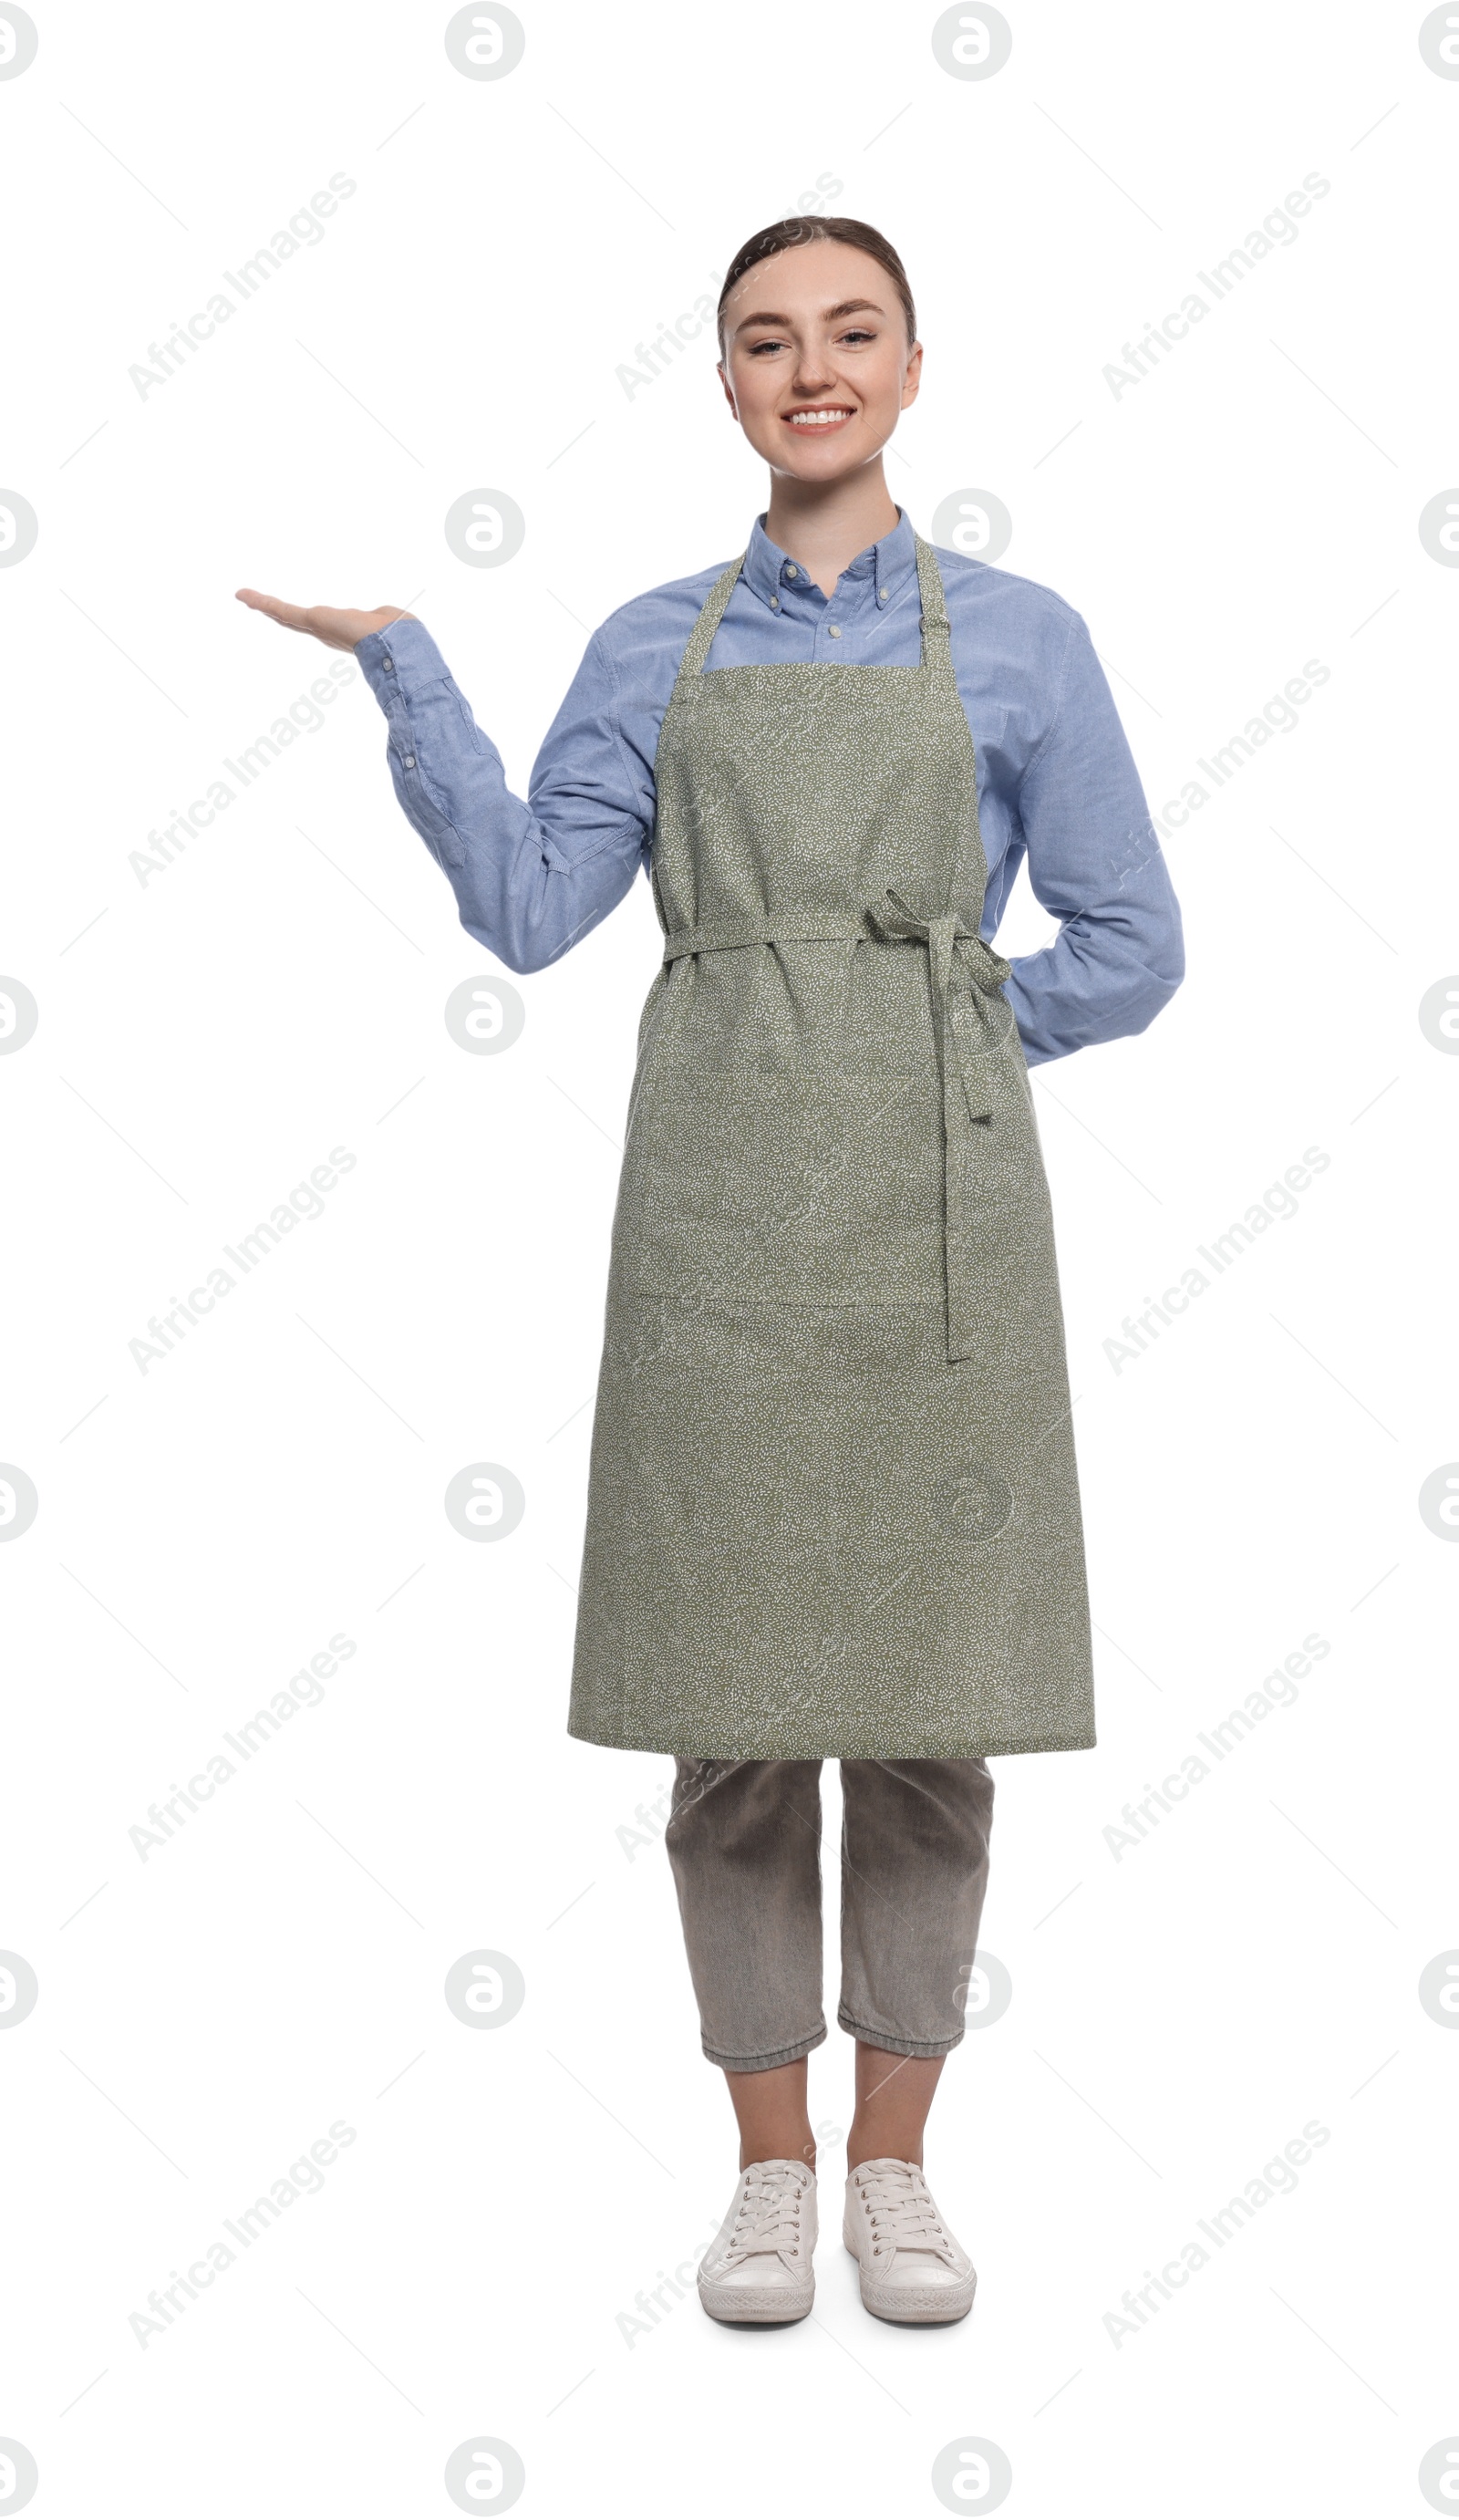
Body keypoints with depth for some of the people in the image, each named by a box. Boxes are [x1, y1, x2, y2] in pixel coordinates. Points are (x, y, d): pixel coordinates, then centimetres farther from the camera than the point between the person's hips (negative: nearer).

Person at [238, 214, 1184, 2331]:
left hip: (938, 1209, 0)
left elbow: (1132, 950, 6)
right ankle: (772, 2168, 19)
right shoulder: (657, 650, 10)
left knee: (930, 1701, 4)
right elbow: (527, 910, 0)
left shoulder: (1019, 639, 7)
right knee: (733, 1706, 3)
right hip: (722, 1209, 1)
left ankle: (896, 2162, 21)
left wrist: (917, 1030, 1)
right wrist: (401, 663, -3)